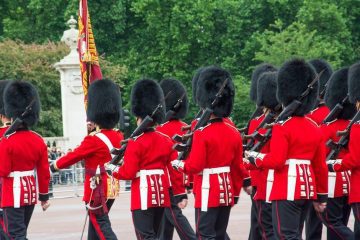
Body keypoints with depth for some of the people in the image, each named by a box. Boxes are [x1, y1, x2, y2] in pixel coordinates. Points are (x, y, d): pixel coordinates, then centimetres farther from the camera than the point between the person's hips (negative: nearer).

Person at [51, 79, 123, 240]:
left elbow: (74, 156, -7)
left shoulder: (94, 140, -19)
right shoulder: (118, 137, 2)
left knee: (102, 227, -5)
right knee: (95, 223, 19)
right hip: (112, 188, 8)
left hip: (97, 189, -8)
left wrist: (54, 166, 8)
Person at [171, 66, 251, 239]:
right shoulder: (233, 133, 6)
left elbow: (194, 166, -17)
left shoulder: (202, 134, -14)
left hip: (207, 193, -7)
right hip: (226, 191, 7)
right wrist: (235, 193, 21)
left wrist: (178, 164, 3)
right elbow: (238, 167, 11)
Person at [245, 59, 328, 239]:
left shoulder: (282, 127, -11)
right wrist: (322, 196, 20)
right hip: (307, 189, 8)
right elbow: (321, 166, 13)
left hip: (287, 190, -8)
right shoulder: (314, 128, 11)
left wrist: (254, 158, -1)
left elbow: (275, 161, -19)